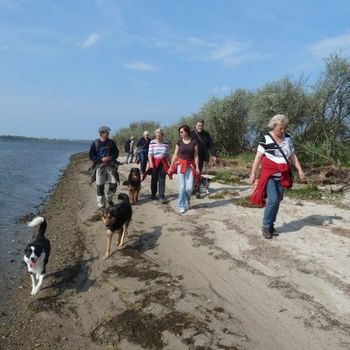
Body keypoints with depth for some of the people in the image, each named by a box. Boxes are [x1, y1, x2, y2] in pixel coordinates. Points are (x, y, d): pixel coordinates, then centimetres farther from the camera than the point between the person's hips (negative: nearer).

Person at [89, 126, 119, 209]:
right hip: (100, 166, -3)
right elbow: (91, 156, -4)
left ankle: (108, 199, 25)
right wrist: (101, 159, -16)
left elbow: (116, 152, 10)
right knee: (100, 186, 0)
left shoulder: (111, 142, 3)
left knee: (113, 183, -1)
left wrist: (111, 158, -11)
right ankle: (101, 204, 13)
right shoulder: (95, 143, -5)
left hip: (110, 165, 3)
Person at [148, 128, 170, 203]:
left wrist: (169, 163, 7)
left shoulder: (166, 143, 3)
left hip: (163, 163, 1)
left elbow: (167, 154, 8)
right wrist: (151, 163, -12)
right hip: (154, 162, 0)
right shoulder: (152, 142, -2)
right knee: (154, 179, 10)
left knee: (162, 180, -2)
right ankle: (153, 194, 26)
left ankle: (161, 197, 0)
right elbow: (150, 154, -4)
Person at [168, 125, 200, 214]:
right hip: (181, 165, 0)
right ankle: (182, 206, 7)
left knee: (190, 187, -6)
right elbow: (175, 155, 6)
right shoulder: (179, 142, 3)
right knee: (182, 186, -3)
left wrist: (197, 168, -6)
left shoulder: (194, 142, 0)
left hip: (190, 166, 0)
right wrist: (171, 167, 5)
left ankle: (187, 200, 26)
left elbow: (196, 156, 0)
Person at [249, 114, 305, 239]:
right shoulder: (266, 139, -8)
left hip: (282, 176, 5)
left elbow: (293, 155, 12)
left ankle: (271, 225, 22)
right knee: (273, 199, -15)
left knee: (277, 201, 8)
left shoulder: (288, 138, 7)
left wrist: (299, 169, 1)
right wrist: (253, 174, -10)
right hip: (269, 175, -5)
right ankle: (266, 227, 1)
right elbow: (258, 157, -8)